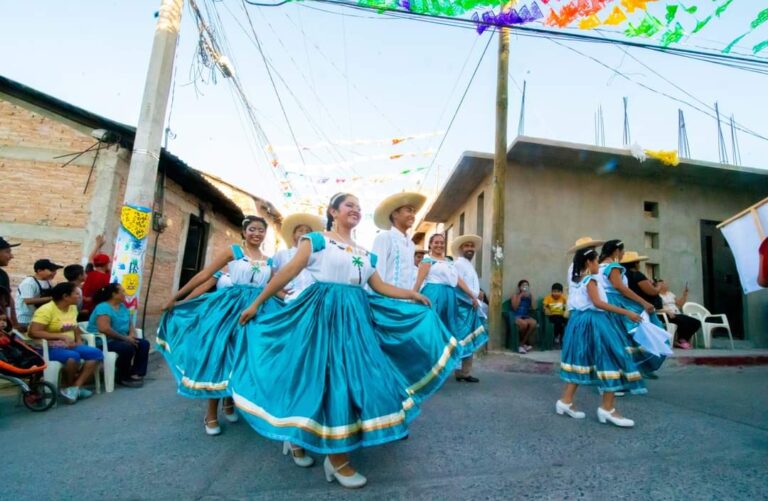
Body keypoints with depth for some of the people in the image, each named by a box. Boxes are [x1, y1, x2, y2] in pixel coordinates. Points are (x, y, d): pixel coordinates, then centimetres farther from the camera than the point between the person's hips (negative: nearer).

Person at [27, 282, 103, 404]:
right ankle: (67, 387, -9)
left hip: (69, 346, 7)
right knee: (73, 356, -35)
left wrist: (79, 340, 6)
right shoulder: (46, 310, -15)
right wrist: (62, 336, -29)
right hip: (49, 348, -7)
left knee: (96, 353, -15)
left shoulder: (72, 308, 8)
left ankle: (75, 386, -16)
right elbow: (33, 332, -25)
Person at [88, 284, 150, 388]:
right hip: (103, 341, -9)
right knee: (128, 347, -32)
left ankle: (136, 373, -7)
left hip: (120, 340, 9)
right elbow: (104, 329, -29)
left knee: (144, 344, -7)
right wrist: (125, 338, -24)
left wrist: (132, 334, -7)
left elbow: (130, 324, 15)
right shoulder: (103, 308, -17)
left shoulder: (123, 307, 11)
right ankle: (123, 378, -13)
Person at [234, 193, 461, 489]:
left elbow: (380, 287, 17)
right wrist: (256, 303, -6)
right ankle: (337, 457, 10)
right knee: (331, 376, -5)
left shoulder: (366, 253, 17)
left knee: (356, 374, 9)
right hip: (324, 312, -7)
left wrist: (412, 295, 10)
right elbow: (289, 272, -5)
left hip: (356, 315, 7)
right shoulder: (317, 240, 0)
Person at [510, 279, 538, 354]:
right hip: (517, 317, -3)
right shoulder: (515, 295, 5)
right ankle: (525, 344, -11)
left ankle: (522, 344, -20)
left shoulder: (530, 296, 14)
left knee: (534, 323, -32)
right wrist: (520, 296, -9)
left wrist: (531, 295, -4)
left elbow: (534, 307, -1)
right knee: (524, 324, -37)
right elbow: (514, 308, -9)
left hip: (527, 316, 4)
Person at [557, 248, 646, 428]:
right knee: (609, 360, -3)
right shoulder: (590, 280, -12)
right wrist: (627, 313, -22)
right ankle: (607, 409, 1)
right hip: (594, 322, -9)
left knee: (580, 361, 11)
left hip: (580, 320, 9)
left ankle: (565, 401, 12)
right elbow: (598, 303, -22)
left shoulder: (577, 280, 15)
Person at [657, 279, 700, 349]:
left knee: (697, 322, -9)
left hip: (678, 314, 8)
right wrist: (667, 311, -26)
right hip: (667, 316, -8)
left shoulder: (670, 294, 24)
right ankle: (680, 341, -12)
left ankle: (684, 339, -2)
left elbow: (680, 304, 24)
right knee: (684, 321, -33)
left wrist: (685, 294, 14)